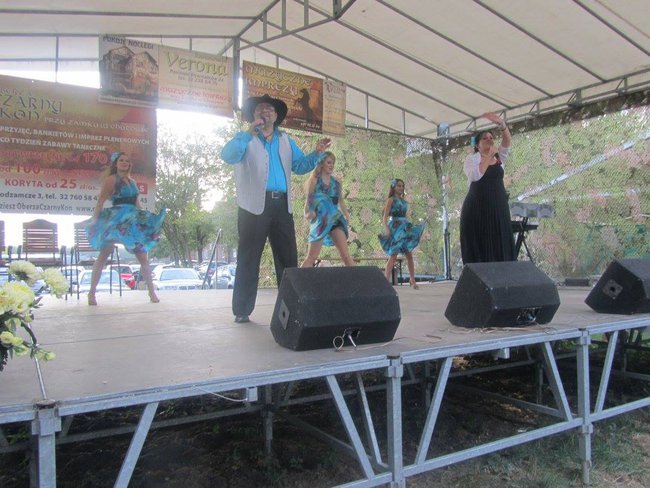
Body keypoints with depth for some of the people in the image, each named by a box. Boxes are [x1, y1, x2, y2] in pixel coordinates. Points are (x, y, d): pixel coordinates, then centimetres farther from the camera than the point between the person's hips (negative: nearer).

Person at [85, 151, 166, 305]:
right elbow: (100, 201, -8)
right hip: (115, 220, -6)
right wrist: (94, 220, -14)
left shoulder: (132, 181, 16)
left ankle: (152, 292, 8)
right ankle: (92, 293, 4)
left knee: (143, 257, 3)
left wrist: (145, 218, 17)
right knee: (103, 256, -3)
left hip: (133, 222, 6)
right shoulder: (111, 179, -2)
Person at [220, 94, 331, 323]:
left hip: (282, 205, 5)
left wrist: (317, 153, 0)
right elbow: (228, 156, -12)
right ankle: (242, 310, 6)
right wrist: (250, 133, -19)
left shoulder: (286, 141, 20)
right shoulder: (245, 138, 6)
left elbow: (300, 166, 17)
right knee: (249, 259, 0)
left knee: (288, 258, 7)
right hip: (255, 206, -4)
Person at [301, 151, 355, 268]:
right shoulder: (314, 181, 1)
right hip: (320, 220, -4)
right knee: (312, 257, -3)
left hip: (335, 219, 4)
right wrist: (307, 213, -22)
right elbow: (309, 200, -4)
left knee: (345, 255, -3)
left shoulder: (336, 183, 13)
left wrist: (347, 215, 7)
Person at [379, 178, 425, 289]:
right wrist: (386, 229, -21)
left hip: (405, 227, 6)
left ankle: (412, 280, 8)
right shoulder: (391, 199, -1)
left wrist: (411, 227, 18)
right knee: (393, 255, -8)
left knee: (409, 254, 2)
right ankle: (386, 280, -4)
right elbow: (385, 216, -8)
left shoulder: (403, 200, 17)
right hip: (395, 228, -6)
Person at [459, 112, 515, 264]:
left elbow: (507, 140, -4)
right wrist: (489, 156, -14)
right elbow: (475, 176, -18)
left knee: (500, 247, 2)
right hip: (477, 208, -5)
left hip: (498, 208, 5)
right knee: (478, 249, -4)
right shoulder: (472, 158, 2)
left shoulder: (499, 156, 14)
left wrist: (501, 123, -20)